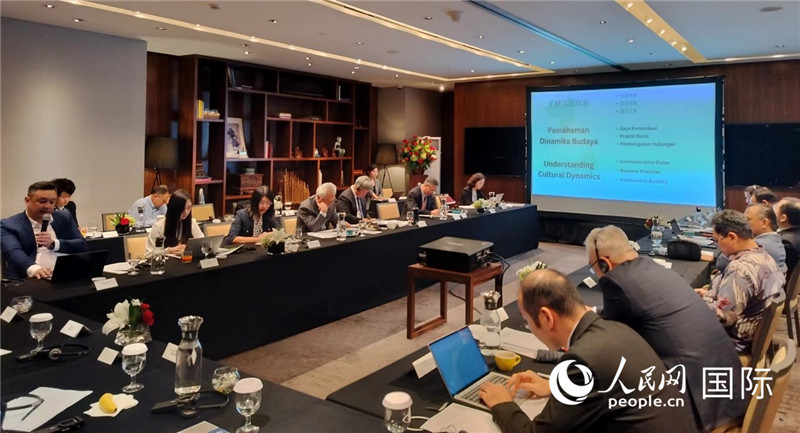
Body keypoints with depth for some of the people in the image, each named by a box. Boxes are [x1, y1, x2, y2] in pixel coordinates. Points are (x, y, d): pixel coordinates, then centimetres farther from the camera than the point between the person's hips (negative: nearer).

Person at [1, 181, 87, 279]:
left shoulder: (64, 218, 14)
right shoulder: (9, 225, 1)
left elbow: (82, 245, 6)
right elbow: (13, 252, -16)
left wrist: (54, 244, -10)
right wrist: (33, 268, -36)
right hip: (28, 281, -2)